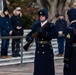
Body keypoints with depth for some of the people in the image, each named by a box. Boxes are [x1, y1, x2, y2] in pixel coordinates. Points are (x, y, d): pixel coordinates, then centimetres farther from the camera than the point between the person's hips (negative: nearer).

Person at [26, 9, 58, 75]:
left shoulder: (51, 26, -3)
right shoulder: (36, 26, 10)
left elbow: (55, 35, -21)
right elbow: (29, 35, 9)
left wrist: (43, 32, -27)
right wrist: (29, 38, -15)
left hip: (47, 50, -4)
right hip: (38, 50, 4)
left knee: (47, 68, -3)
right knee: (38, 69, 5)